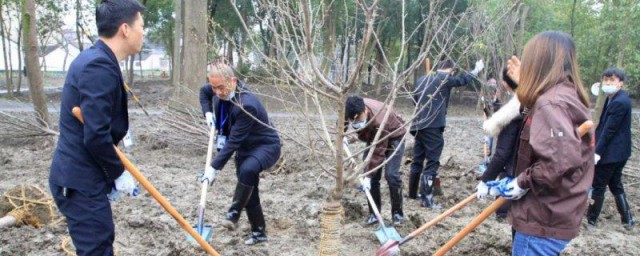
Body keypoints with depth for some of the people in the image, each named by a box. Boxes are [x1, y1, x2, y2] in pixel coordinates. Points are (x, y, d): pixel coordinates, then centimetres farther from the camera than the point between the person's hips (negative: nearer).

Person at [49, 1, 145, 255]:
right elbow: (95, 136, -27)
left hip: (81, 176, 10)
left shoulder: (94, 59, 11)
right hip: (81, 182, -10)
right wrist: (119, 173, -12)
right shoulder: (100, 66, -22)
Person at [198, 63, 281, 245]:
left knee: (247, 169, -39)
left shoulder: (246, 105, -35)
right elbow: (204, 92, 14)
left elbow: (234, 141, -33)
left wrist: (214, 168, -30)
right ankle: (259, 232, 26)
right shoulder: (223, 94, -11)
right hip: (245, 147, 9)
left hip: (266, 146, -8)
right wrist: (214, 125, 0)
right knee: (249, 192, 11)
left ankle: (234, 213, -22)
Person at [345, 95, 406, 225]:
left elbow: (378, 153, -37)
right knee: (372, 176, -4)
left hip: (394, 137, -6)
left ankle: (397, 213, -3)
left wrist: (368, 176, -35)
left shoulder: (379, 121, -42)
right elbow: (342, 119, 4)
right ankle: (374, 213, 6)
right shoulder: (351, 110, -24)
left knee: (391, 174, -18)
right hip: (374, 138, 6)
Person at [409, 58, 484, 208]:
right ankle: (427, 198, -8)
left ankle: (413, 193, 25)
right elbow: (463, 80, 13)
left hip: (418, 125, 7)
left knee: (418, 159, 15)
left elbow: (415, 97, 27)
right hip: (433, 125, -7)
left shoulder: (423, 79, 16)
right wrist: (476, 70, 28)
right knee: (432, 161, -5)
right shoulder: (446, 78, -2)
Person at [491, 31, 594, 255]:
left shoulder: (551, 102, -20)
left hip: (543, 219, -9)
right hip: (555, 215, 9)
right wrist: (524, 86, 18)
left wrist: (522, 183, -18)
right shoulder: (568, 96, 9)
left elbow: (561, 160, -31)